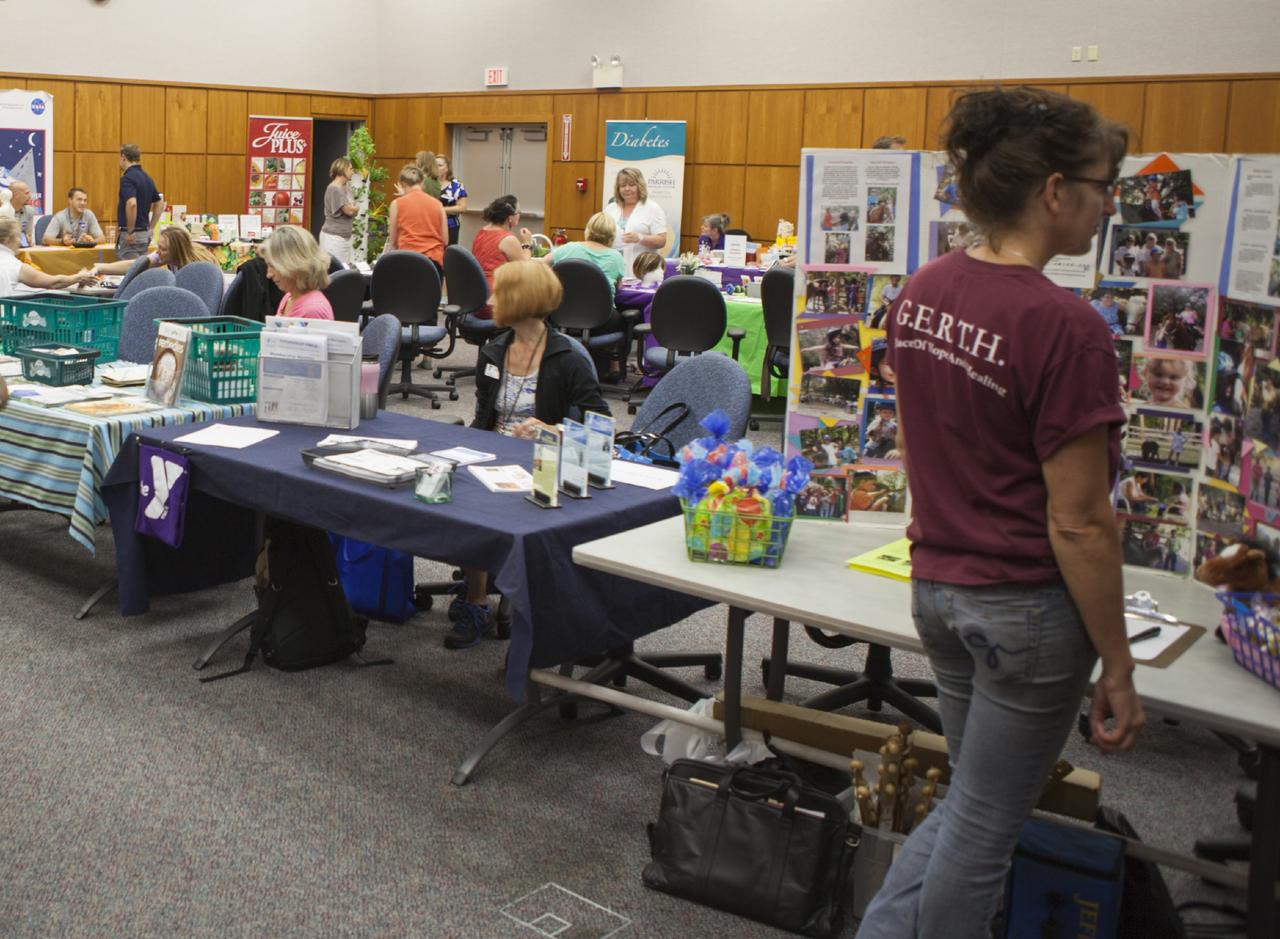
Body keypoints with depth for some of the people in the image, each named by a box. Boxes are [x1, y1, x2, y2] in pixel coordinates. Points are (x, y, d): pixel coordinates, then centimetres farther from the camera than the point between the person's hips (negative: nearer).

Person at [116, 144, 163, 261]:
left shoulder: (127, 178, -15)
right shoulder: (147, 178, 12)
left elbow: (131, 204, -30)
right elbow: (160, 204, 20)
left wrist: (130, 231, -22)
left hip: (131, 236, -9)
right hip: (144, 234, 9)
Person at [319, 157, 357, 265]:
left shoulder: (346, 188, 12)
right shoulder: (334, 189, -14)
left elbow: (353, 211, 15)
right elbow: (349, 211, -14)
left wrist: (353, 209, -6)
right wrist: (356, 209, 5)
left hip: (345, 237, 8)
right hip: (333, 237, -8)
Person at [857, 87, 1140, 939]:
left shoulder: (924, 291, 0)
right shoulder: (1065, 327, -22)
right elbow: (1078, 523, -20)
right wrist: (1119, 666, -10)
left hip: (937, 584, 7)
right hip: (1028, 605, -7)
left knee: (975, 800, 25)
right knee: (984, 827, 12)